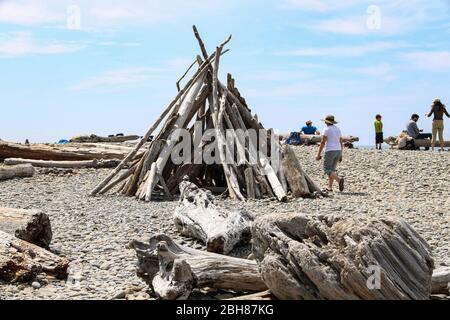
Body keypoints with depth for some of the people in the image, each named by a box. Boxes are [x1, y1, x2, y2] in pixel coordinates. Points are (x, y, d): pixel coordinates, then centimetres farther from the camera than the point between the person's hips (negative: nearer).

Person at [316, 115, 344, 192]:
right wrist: (340, 155, 18)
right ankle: (330, 187, 12)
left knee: (327, 170, -4)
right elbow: (341, 143, 13)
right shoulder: (338, 129, 12)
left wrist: (318, 154, -9)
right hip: (338, 151, 7)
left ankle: (339, 179, -28)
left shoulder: (326, 129, -8)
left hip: (330, 151, -7)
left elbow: (323, 142, -13)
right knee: (332, 169, 16)